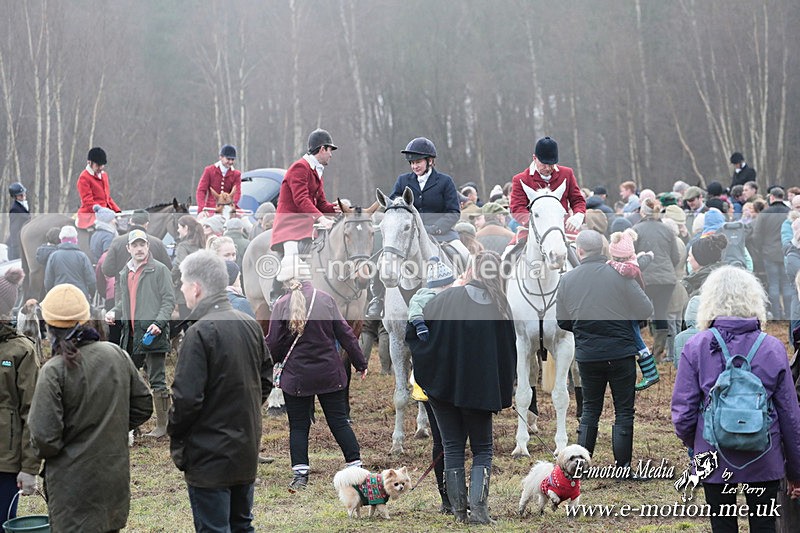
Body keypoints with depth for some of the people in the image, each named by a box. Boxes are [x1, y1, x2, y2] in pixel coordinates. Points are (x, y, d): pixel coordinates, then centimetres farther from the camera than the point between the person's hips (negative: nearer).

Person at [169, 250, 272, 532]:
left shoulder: (200, 332, -18)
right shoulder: (250, 325, 5)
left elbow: (187, 398, -21)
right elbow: (266, 379, 14)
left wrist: (174, 435, -5)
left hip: (210, 456, -7)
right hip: (248, 452, 8)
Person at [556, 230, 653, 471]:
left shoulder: (568, 279, -3)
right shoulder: (619, 275, -12)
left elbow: (563, 322, 5)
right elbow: (646, 310, -9)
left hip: (586, 355, 3)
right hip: (620, 352, -3)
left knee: (590, 409, 16)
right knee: (624, 411, 7)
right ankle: (623, 467, 8)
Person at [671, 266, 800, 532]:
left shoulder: (695, 347, -8)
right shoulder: (774, 348, -4)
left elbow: (683, 412, -8)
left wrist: (692, 444, 15)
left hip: (715, 459, -1)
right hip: (764, 461, 1)